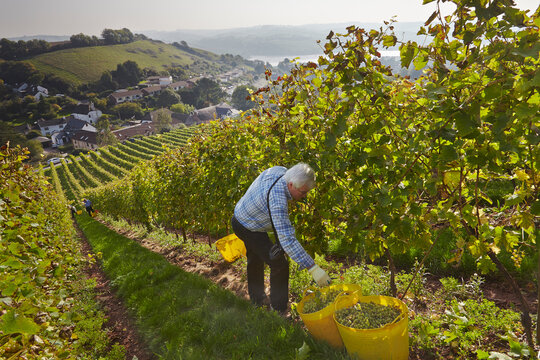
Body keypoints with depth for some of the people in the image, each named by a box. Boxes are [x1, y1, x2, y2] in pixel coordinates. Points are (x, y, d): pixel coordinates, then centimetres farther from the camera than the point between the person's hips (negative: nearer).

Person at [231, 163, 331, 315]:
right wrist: (313, 268, -45)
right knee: (279, 265, -9)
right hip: (249, 229, -10)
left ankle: (257, 299, 49)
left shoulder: (280, 170, -15)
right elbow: (287, 238, -44)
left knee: (256, 260, 27)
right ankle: (278, 312, 6)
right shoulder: (277, 199, -41)